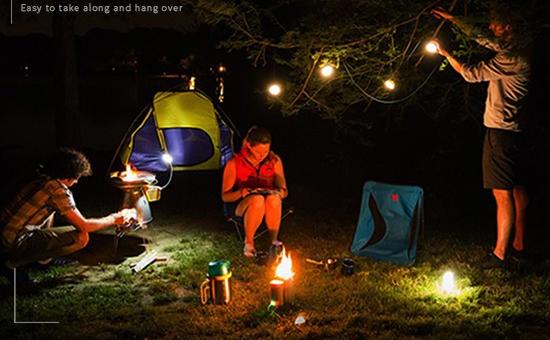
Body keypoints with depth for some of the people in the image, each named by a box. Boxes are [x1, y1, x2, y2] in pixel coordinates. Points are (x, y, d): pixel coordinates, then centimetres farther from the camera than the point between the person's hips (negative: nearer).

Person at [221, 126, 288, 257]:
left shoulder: (274, 161, -4)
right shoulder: (234, 163, -12)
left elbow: (284, 190, 5)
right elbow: (225, 196, -6)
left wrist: (281, 192, -20)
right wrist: (241, 193, -28)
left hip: (269, 207, 2)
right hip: (244, 207, -2)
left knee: (274, 199, -36)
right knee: (257, 199, -38)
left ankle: (274, 242, -15)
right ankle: (248, 243, -16)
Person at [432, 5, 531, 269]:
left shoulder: (511, 57, -17)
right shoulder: (511, 52, 13)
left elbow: (471, 74, -13)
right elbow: (480, 38, 23)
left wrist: (446, 54, 1)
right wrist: (452, 20, 24)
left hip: (501, 132, -10)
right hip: (516, 132, 10)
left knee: (503, 194, -7)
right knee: (517, 190, 14)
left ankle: (500, 254, -2)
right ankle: (518, 246, 25)